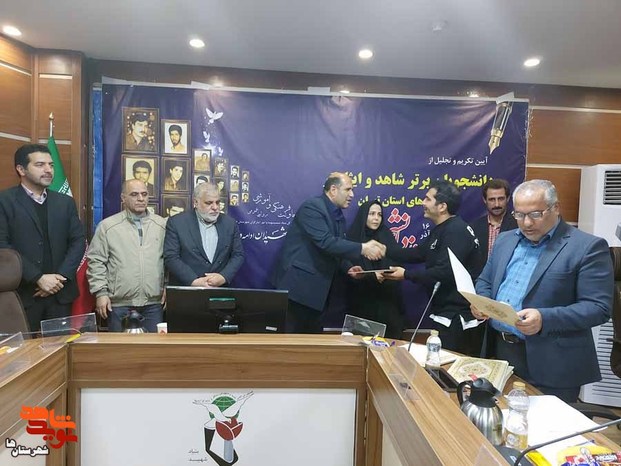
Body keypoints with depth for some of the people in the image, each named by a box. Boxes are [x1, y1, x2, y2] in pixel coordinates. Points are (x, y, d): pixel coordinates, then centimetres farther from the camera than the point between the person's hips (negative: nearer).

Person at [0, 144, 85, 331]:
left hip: (60, 292, 4)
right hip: (22, 293, -3)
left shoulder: (65, 202, 12)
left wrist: (61, 277, -6)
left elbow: (78, 241, 7)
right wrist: (38, 278, -15)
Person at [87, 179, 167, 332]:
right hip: (119, 303, -1)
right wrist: (101, 292, -4)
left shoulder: (162, 225, 6)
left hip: (154, 303, 1)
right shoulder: (106, 226, 2)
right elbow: (96, 261, 2)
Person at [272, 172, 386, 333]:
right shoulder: (312, 207, -15)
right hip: (299, 284, -9)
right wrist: (362, 248, -24)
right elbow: (326, 243, -26)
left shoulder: (338, 217, 12)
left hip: (317, 288, 9)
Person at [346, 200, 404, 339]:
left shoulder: (387, 236, 9)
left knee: (390, 340, 2)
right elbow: (350, 272, -4)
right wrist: (373, 276, -18)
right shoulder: (353, 238, -2)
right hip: (362, 302, -2)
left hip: (387, 301, 3)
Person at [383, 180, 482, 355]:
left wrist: (406, 274, -20)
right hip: (445, 313, 10)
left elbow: (444, 272, -28)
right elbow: (419, 253, 14)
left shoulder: (456, 231, -22)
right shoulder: (441, 229, 13)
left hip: (457, 316, -10)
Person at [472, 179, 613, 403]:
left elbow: (599, 307, -14)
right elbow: (485, 281, 18)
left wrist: (544, 319, -27)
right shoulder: (505, 240, 10)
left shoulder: (588, 247, -9)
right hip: (498, 350, 6)